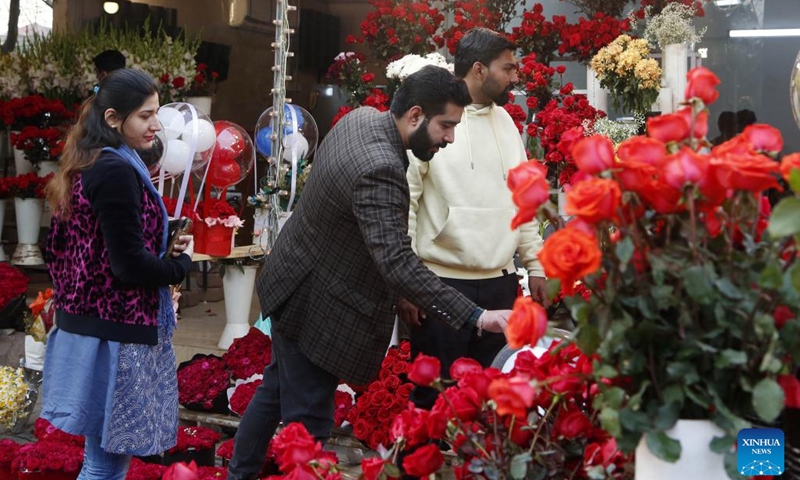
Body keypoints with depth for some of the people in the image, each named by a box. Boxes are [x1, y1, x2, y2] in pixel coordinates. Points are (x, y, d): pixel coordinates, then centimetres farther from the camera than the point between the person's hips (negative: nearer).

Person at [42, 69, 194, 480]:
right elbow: (130, 264, -21)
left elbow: (58, 249, 18)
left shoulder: (86, 166, 12)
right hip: (115, 332, -10)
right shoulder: (117, 171, -18)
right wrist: (181, 263, -6)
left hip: (86, 321, 10)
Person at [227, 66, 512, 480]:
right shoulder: (379, 172, -33)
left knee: (277, 388, 25)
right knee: (308, 420, 0)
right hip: (316, 309, -11)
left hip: (296, 280, 11)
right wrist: (475, 317, -43)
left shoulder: (361, 116, -3)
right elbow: (398, 264, -40)